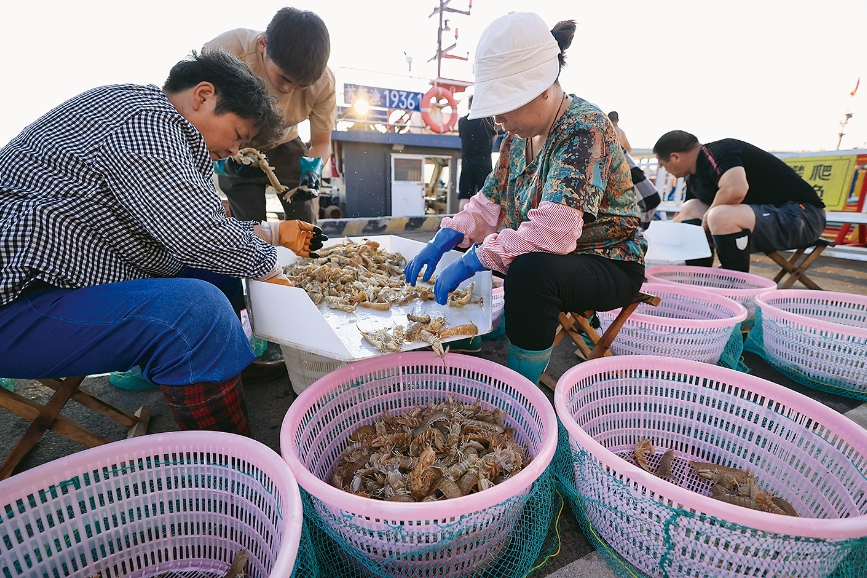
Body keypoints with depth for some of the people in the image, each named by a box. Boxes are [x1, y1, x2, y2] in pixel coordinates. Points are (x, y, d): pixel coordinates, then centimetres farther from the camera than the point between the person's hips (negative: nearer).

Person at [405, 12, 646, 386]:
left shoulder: (584, 128, -23)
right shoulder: (520, 133, 2)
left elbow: (553, 231, -35)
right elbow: (490, 203, 3)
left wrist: (471, 261, -30)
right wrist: (443, 241, -11)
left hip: (610, 266, -7)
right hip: (548, 258, 8)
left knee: (530, 270, -38)